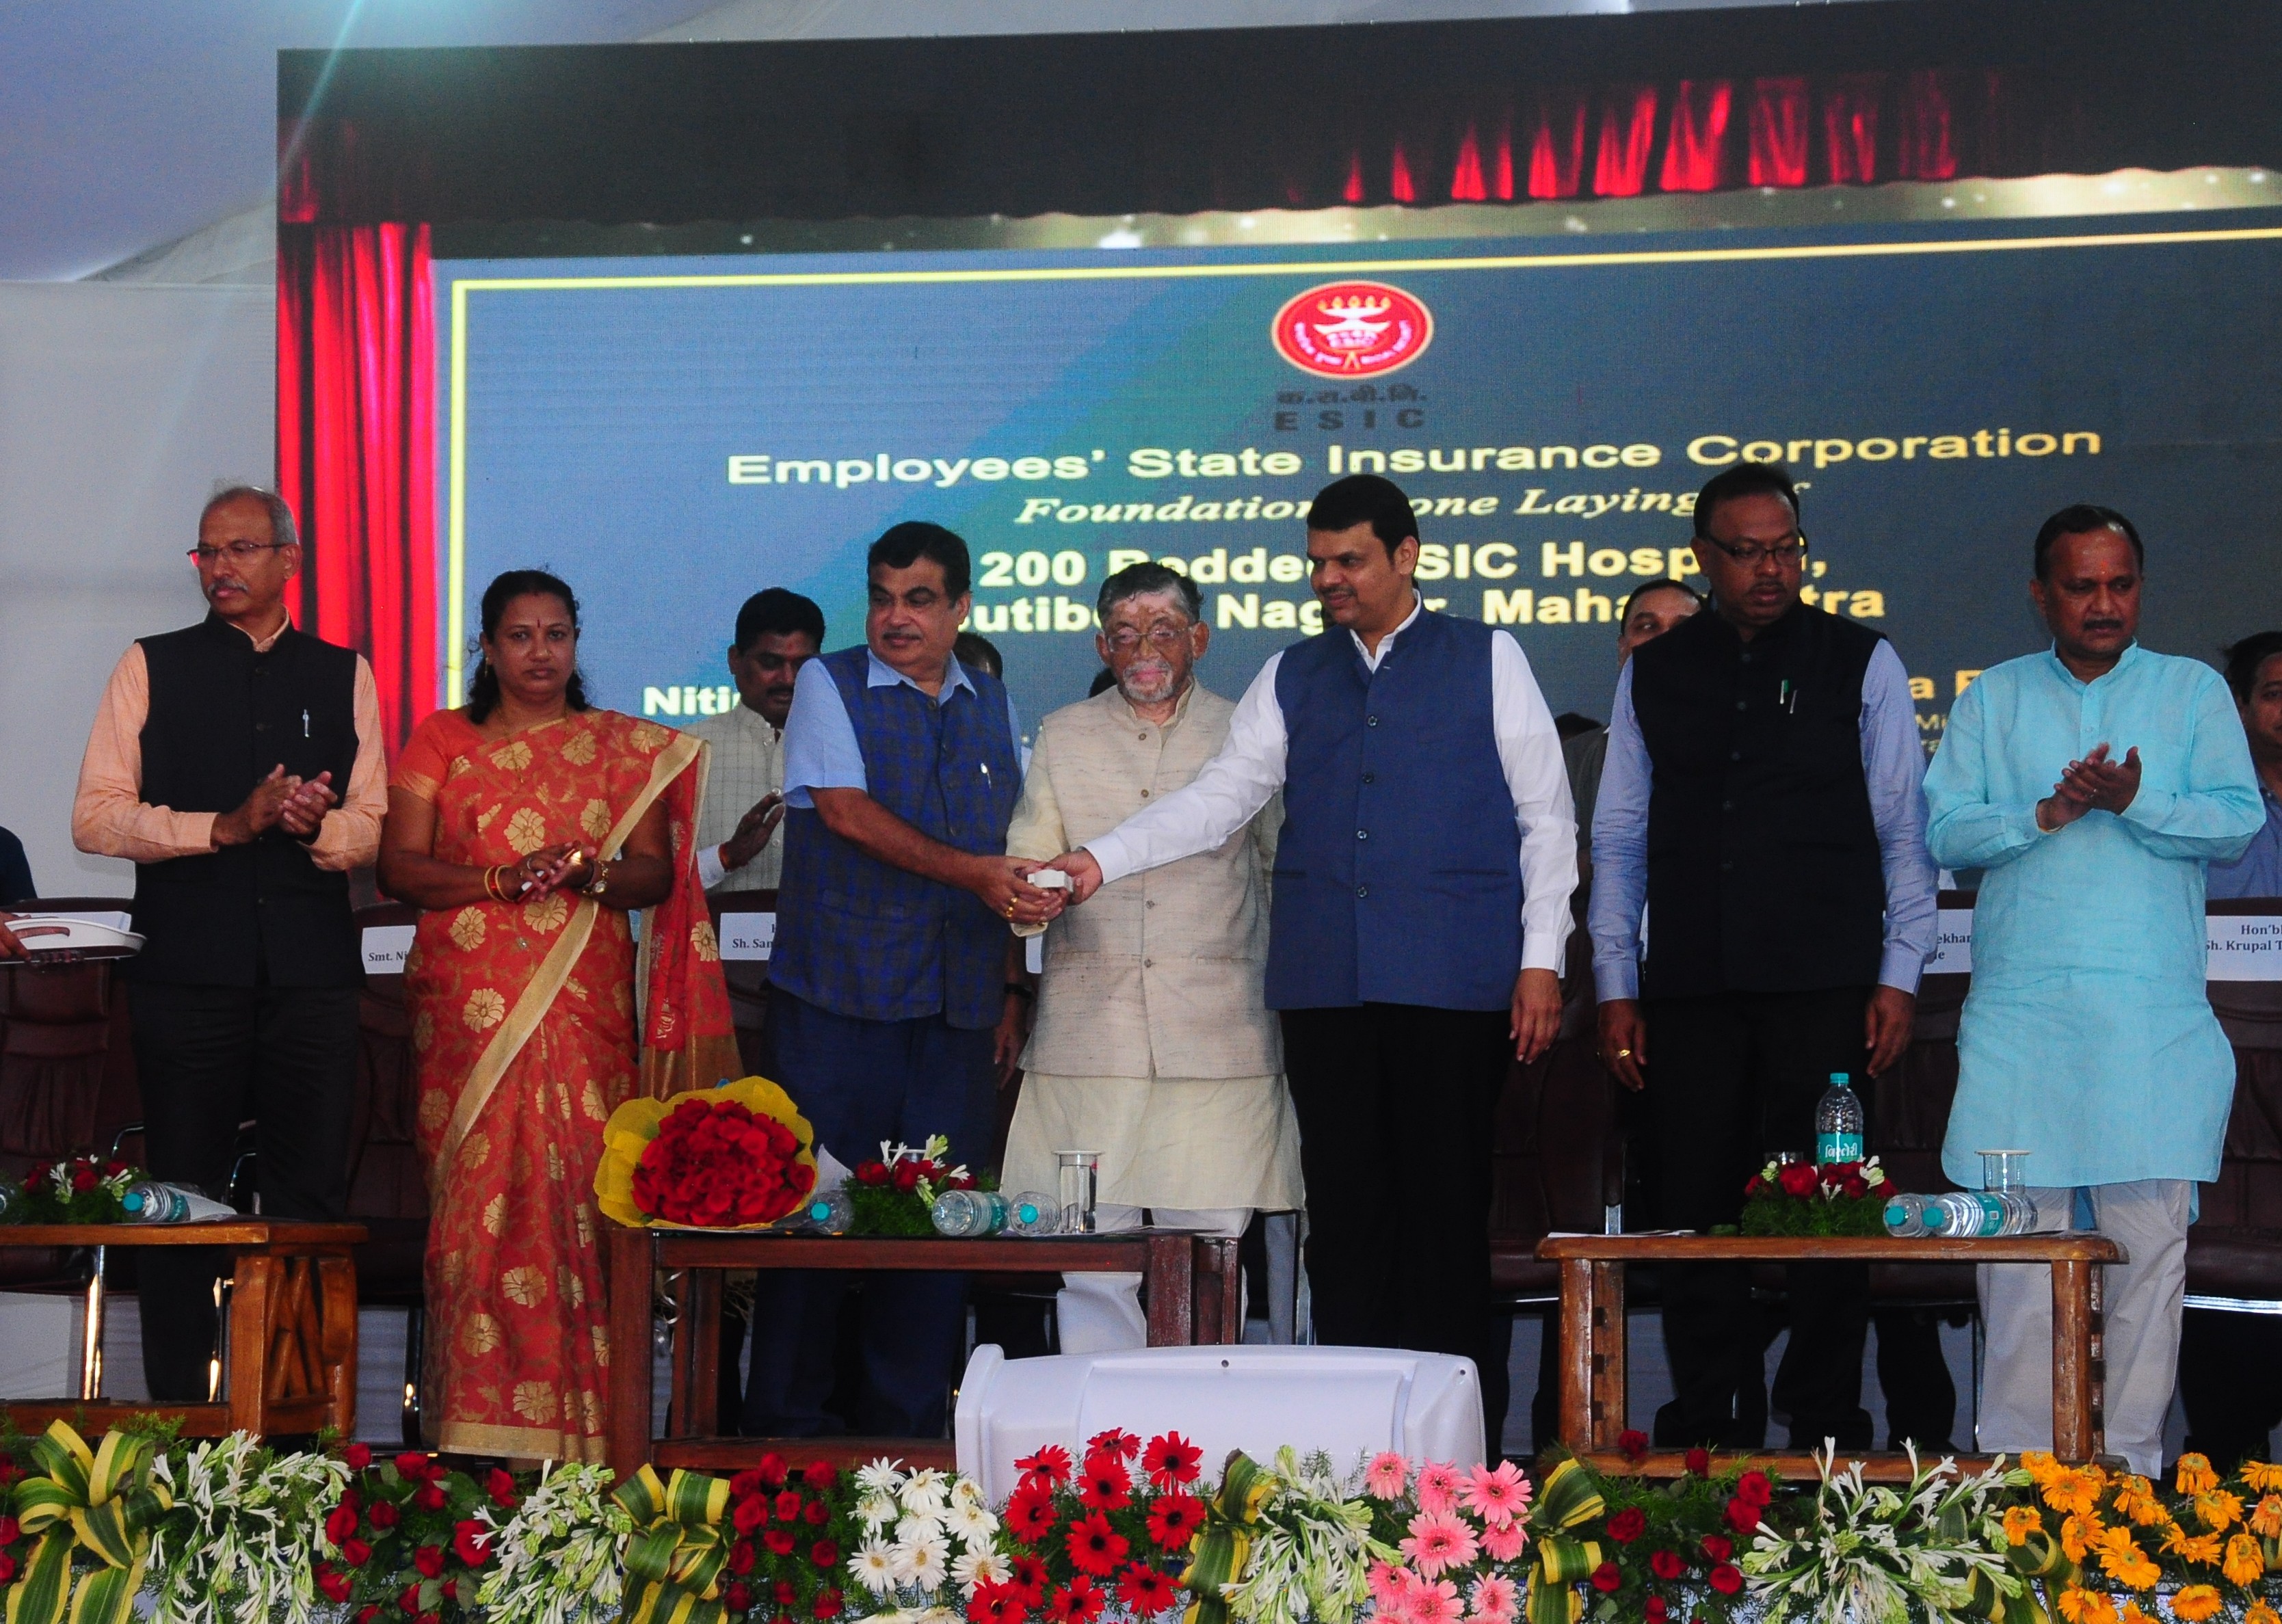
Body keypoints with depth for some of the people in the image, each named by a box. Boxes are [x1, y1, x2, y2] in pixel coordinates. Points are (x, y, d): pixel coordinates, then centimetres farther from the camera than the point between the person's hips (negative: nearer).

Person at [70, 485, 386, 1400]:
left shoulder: (343, 676, 12)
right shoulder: (153, 669, 7)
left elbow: (377, 829, 11)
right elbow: (96, 817, -2)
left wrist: (317, 824, -11)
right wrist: (225, 826, -12)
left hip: (311, 970, 1)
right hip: (189, 969, -1)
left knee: (311, 1199, 1)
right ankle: (177, 1418, 9)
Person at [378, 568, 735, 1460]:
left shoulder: (626, 747, 13)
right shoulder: (441, 741, 11)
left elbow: (656, 874, 8)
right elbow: (399, 866, 2)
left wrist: (593, 872, -14)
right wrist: (502, 879, -13)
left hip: (584, 1009, 0)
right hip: (469, 1010, 0)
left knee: (578, 1202, -7)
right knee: (477, 1204, -7)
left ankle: (582, 1419, -3)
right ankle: (479, 1424, -4)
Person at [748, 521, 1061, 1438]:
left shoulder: (993, 706, 16)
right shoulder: (829, 687, 4)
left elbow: (1009, 843, 17)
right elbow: (845, 811, -9)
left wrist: (1013, 957, 3)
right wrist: (969, 872, -16)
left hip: (955, 1005, 4)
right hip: (838, 995, -4)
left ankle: (906, 1425, 9)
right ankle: (787, 1426, 3)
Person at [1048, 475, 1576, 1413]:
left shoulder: (1487, 661, 9)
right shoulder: (1291, 679, 17)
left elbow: (1546, 818, 7)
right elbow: (1220, 797, 10)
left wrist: (1542, 957, -1)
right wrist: (1099, 863, -3)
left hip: (1453, 980, -3)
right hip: (1325, 982, 3)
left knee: (1447, 1202, -3)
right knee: (1345, 1204, 2)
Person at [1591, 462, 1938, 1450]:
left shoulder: (1861, 664, 6)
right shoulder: (1652, 675, 12)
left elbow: (1905, 829, 6)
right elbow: (1619, 839, 13)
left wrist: (1899, 976, -1)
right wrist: (1616, 987, 7)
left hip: (1824, 990, -2)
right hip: (1690, 990, 2)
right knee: (1695, 1217, 2)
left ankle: (1824, 1433, 4)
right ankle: (1702, 1435, 9)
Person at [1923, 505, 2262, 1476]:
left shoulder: (2194, 691, 12)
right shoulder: (1994, 699, 15)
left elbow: (2237, 820, 0)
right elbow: (1944, 830, 5)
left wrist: (2135, 802, -16)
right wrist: (2046, 814, -11)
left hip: (2153, 1016, 0)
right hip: (2021, 1010, 1)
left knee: (2150, 1234, -4)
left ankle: (2130, 1463, 1)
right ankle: (2016, 1467, 3)